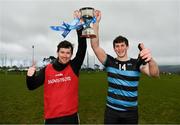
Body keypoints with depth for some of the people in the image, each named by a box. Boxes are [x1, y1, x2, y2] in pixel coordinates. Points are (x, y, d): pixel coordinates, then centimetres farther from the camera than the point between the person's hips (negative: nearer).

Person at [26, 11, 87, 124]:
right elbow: (32, 86, 4)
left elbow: (82, 47, -17)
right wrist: (30, 76, -19)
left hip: (71, 116, -1)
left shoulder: (74, 66, -7)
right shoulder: (47, 69, -2)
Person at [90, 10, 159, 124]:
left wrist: (150, 60, -45)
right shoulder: (110, 62, -3)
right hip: (111, 110, 1)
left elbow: (154, 74, -23)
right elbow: (95, 46, -15)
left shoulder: (137, 63, -5)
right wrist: (96, 22, -25)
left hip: (130, 112, 0)